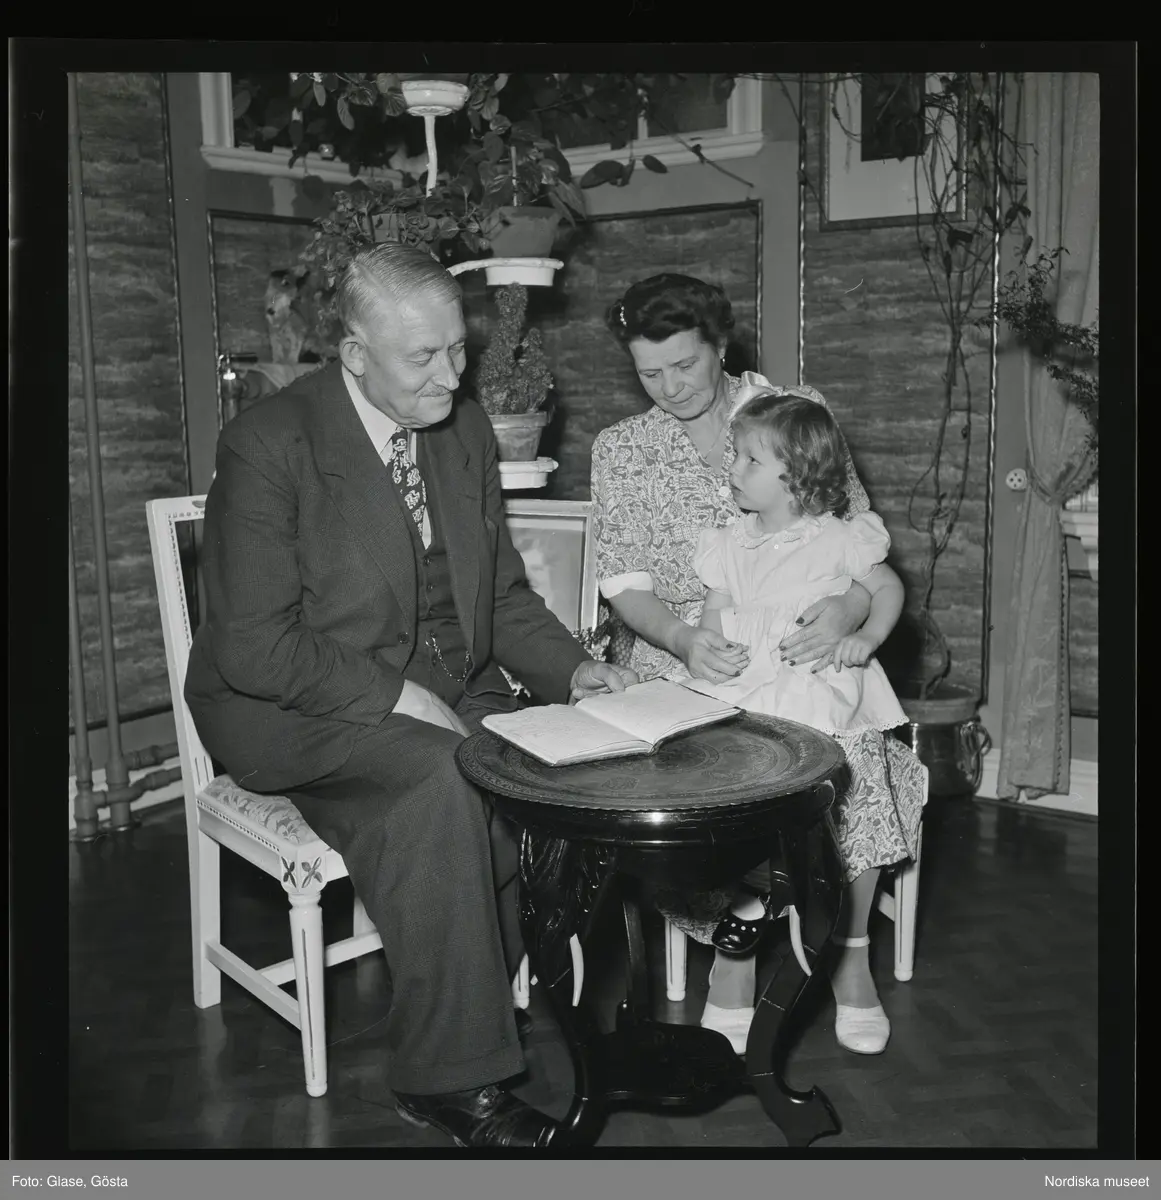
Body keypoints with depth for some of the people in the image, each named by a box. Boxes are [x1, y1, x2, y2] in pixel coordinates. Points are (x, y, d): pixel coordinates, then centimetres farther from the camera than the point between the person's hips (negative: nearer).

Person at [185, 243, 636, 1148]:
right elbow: (253, 648, -18)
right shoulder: (270, 445, -15)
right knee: (439, 780, -33)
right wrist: (395, 696, -23)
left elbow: (503, 594, 12)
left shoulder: (467, 432, 4)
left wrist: (570, 669, -6)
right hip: (295, 712, -5)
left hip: (447, 698, 6)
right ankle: (450, 1074, -17)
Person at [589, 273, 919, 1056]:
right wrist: (683, 639, -23)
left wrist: (848, 606, -22)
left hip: (798, 651, 0)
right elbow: (625, 583, -1)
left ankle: (850, 943, -1)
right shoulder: (621, 448, 8)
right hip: (683, 659, 0)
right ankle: (735, 943, -5)